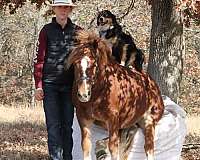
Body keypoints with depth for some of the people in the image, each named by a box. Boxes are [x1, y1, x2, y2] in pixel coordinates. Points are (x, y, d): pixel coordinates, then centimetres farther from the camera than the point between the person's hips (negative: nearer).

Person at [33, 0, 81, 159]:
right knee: (53, 125, -4)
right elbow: (39, 59, 0)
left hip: (69, 85, 2)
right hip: (50, 84, -2)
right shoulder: (47, 30, 2)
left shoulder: (77, 31, 6)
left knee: (67, 125, 7)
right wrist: (38, 85, -6)